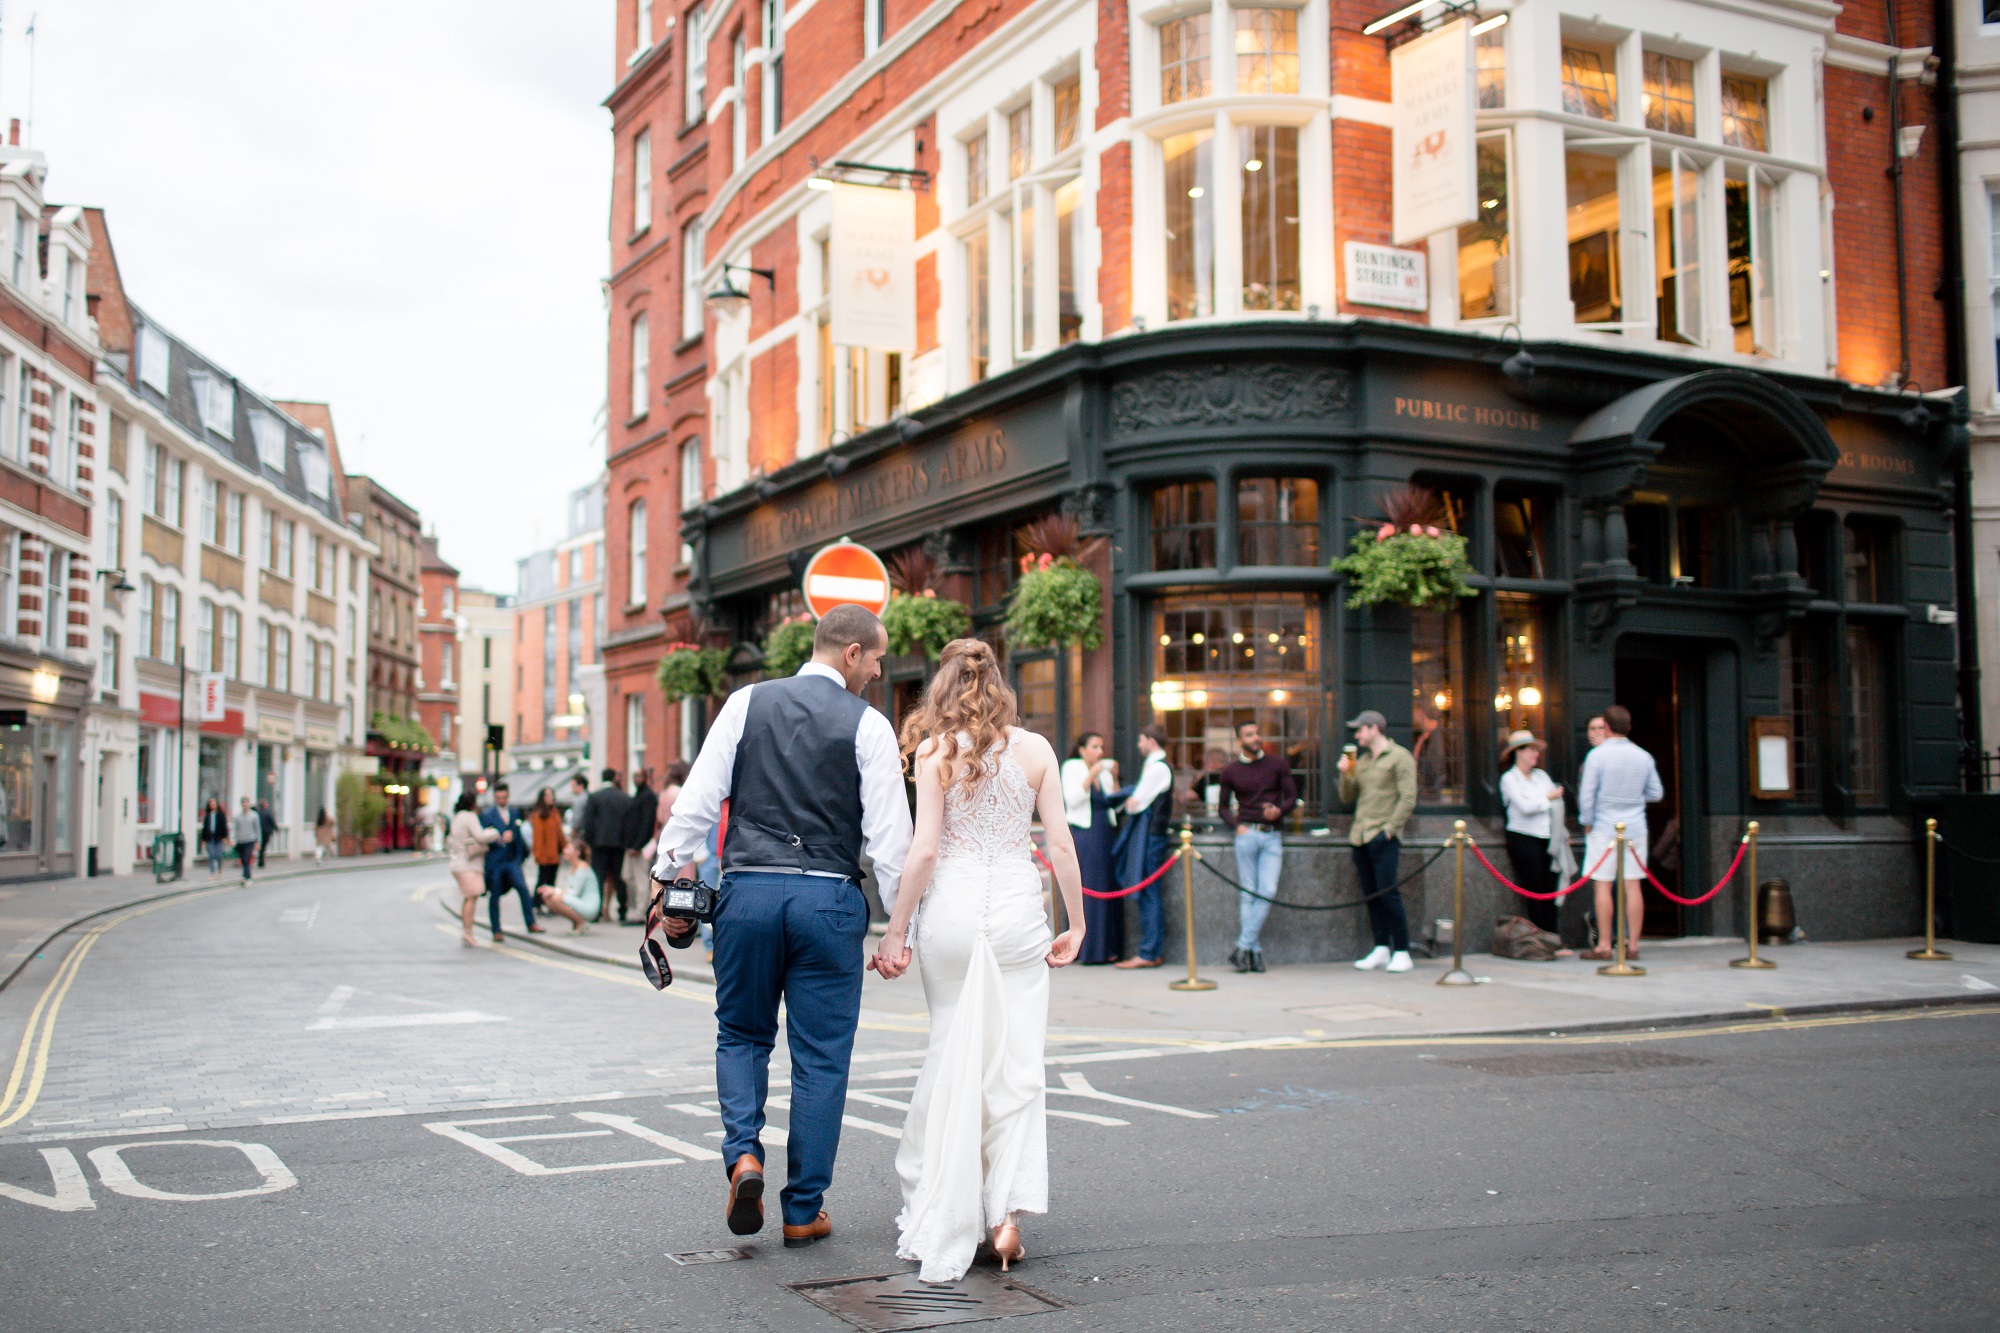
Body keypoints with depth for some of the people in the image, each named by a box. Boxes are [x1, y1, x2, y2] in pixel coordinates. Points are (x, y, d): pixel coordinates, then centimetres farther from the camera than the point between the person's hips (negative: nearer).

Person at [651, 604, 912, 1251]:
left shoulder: (747, 703, 5)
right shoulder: (868, 724, -2)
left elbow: (698, 800, 2)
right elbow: (889, 836, -4)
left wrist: (671, 878, 8)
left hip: (747, 889, 2)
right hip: (830, 899, -2)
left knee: (741, 1034, 20)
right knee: (821, 1056, 8)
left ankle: (743, 1152, -3)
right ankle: (804, 1211, 14)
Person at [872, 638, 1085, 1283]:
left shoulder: (934, 751, -1)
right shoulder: (1034, 748, 4)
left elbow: (924, 849, -6)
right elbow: (1061, 844, 3)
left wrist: (896, 929, 1)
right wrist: (1077, 923, 12)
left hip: (952, 908, 0)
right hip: (1017, 909, 0)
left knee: (951, 1055, 11)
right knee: (1017, 1063, 4)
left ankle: (937, 1218, 18)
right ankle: (1005, 1212, -2)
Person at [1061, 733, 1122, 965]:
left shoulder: (1105, 768, 14)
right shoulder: (1071, 767, 1)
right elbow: (1072, 799, -12)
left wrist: (1114, 778, -1)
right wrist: (1091, 776, -16)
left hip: (1106, 835, 5)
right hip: (1083, 835, -5)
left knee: (1108, 890, 4)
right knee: (1085, 891, -6)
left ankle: (1108, 948, 8)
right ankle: (1087, 949, -2)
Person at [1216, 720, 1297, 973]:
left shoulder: (1277, 764, 9)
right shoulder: (1230, 771, 8)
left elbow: (1292, 796, 9)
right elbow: (1223, 807, 14)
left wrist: (1279, 810, -11)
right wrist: (1237, 825, -3)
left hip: (1273, 836, 1)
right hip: (1247, 834, -1)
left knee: (1268, 892, -9)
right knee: (1249, 893, -2)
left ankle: (1243, 947, -6)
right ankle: (1255, 950, 2)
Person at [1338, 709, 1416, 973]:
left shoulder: (1399, 757, -2)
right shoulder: (1361, 760, 20)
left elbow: (1408, 798, -9)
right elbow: (1348, 797, 18)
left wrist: (1390, 828, -14)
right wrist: (1346, 774, 1)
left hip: (1384, 838, -7)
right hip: (1360, 837, 7)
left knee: (1387, 893, -11)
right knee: (1370, 894, 6)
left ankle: (1402, 953, -6)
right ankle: (1381, 949, 12)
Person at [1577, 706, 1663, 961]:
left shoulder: (1596, 756, -8)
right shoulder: (1644, 757, 4)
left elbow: (1586, 796, -9)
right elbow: (1657, 794, 10)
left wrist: (1587, 823, 4)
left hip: (1604, 828, -4)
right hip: (1635, 829, 4)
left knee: (1603, 885, 0)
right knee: (1632, 886, 4)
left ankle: (1605, 945, -1)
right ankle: (1632, 944, 6)